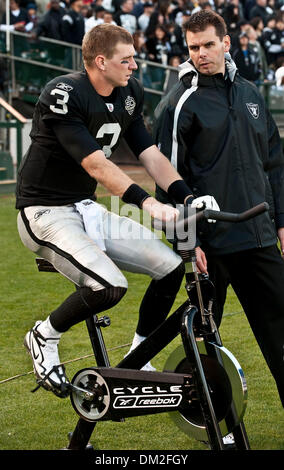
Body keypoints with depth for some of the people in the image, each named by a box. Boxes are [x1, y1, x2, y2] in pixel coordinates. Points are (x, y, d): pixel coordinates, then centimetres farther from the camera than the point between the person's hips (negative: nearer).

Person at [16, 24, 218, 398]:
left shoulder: (129, 95, 5)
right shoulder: (64, 95, -21)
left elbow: (151, 155, 3)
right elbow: (95, 164, -28)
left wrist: (189, 198, -12)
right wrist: (148, 202, -37)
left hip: (87, 210, 8)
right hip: (46, 214, -8)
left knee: (171, 266, -4)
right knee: (109, 287, -29)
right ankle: (44, 337, -2)